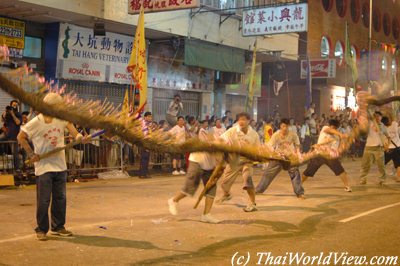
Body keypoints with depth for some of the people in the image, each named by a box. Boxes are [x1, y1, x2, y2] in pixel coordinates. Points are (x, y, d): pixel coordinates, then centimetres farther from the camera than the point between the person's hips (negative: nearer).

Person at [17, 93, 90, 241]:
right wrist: (31, 154, -7)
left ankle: (58, 227, 25)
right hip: (43, 166, -5)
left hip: (60, 166, 5)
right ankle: (41, 230, 11)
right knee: (44, 200, -2)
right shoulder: (36, 122, -9)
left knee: (60, 198, 11)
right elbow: (21, 137, -4)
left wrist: (79, 138, -29)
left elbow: (70, 126, -9)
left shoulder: (61, 118, 3)